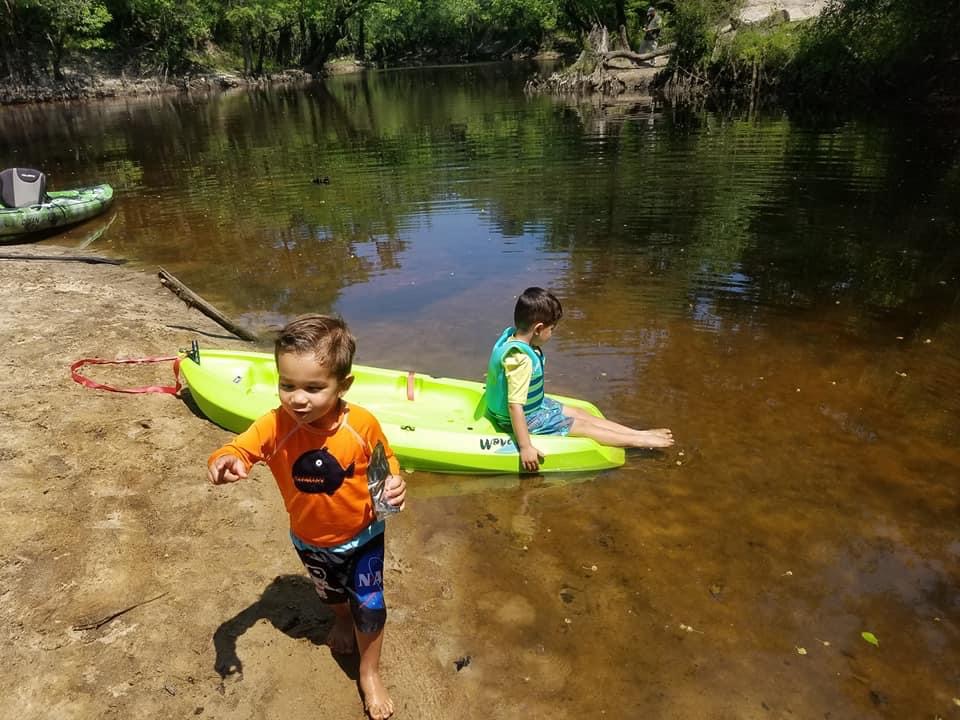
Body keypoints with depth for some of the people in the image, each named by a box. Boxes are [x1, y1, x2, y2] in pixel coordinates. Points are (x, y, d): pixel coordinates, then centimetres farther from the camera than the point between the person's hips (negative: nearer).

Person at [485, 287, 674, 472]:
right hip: (525, 418, -9)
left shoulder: (512, 335, -7)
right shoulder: (521, 359, -35)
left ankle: (642, 434, 14)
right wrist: (525, 448, -31)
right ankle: (640, 441, 9)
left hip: (532, 405, 9)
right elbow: (515, 406, -35)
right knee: (582, 426, -2)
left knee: (580, 414, 10)